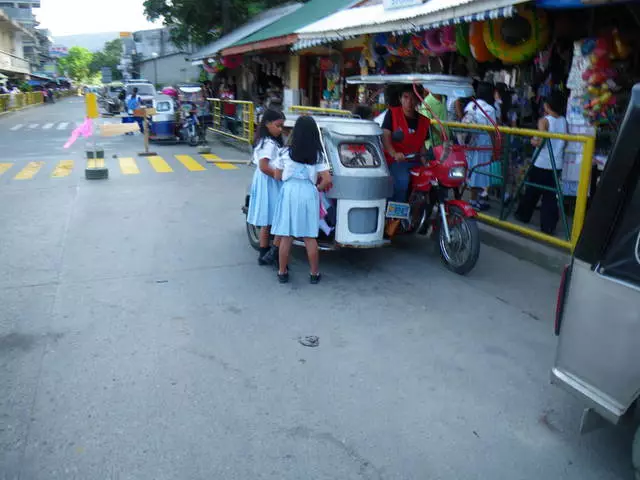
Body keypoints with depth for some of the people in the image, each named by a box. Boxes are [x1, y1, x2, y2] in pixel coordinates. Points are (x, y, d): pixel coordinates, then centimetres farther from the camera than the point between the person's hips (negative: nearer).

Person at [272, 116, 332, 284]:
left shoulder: (286, 153, -1)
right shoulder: (318, 155, -3)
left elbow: (277, 176, 7)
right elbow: (327, 179, -8)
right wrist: (318, 187, 10)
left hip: (289, 193, 0)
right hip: (309, 194, 0)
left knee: (286, 236, 6)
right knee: (310, 237, 7)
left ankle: (282, 272, 15)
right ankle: (314, 273, 16)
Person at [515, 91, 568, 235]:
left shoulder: (544, 121, -10)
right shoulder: (564, 121, 5)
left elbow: (540, 142, -18)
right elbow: (565, 142, 7)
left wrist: (533, 141, 2)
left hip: (541, 164, -4)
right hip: (557, 165, 4)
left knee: (532, 191, 14)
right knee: (551, 196, 4)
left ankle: (524, 215, 31)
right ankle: (548, 226, 2)